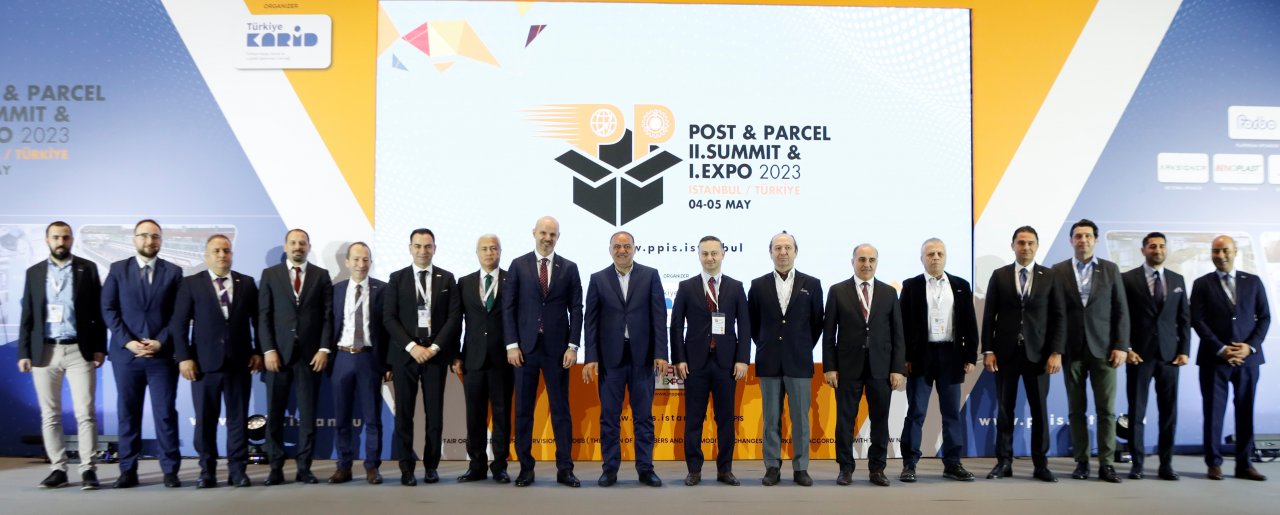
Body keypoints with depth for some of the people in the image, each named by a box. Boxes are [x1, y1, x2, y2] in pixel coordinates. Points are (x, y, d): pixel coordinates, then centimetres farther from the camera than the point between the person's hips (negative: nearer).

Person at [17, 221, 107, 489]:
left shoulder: (87, 268, 4)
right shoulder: (34, 272, 10)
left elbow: (98, 311, 2)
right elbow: (27, 316, 10)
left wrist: (99, 347, -4)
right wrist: (24, 352, 3)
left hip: (79, 350, -2)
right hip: (44, 352, 3)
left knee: (85, 413, -5)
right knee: (50, 415, 6)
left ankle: (88, 470, -3)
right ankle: (58, 469, 13)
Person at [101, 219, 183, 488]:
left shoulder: (174, 272, 6)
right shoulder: (118, 269, 7)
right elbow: (108, 309, 1)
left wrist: (161, 342, -11)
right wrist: (128, 341, -10)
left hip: (163, 353, -1)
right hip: (126, 353, 1)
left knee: (166, 413, 0)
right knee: (128, 413, 6)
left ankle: (170, 470, 6)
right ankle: (128, 470, 14)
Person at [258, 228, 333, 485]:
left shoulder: (321, 275, 9)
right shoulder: (270, 274, 8)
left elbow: (328, 316, 4)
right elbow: (263, 316, 3)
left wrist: (324, 349, -6)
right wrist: (268, 350, -7)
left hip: (310, 354, 0)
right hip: (279, 353, 0)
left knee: (308, 415, 3)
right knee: (275, 415, 3)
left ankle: (304, 468, 9)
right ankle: (276, 469, 10)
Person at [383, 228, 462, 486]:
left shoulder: (447, 278, 8)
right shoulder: (397, 278, 6)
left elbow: (455, 317, 1)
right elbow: (389, 318, 0)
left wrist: (435, 347, -9)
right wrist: (412, 347, -11)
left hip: (436, 353, 0)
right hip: (404, 353, 0)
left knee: (434, 412, 2)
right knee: (404, 412, 0)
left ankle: (431, 465, 12)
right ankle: (407, 467, 6)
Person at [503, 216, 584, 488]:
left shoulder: (569, 268, 6)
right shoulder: (518, 265, 4)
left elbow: (576, 310, 4)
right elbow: (508, 308, 2)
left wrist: (573, 346, -5)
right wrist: (512, 345, -6)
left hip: (557, 348, 0)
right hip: (525, 347, 0)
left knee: (561, 410, 3)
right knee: (523, 410, 5)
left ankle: (565, 469, 9)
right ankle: (526, 468, 14)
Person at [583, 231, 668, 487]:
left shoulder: (650, 275, 4)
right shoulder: (598, 279, 6)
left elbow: (659, 316, 0)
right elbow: (591, 321, 3)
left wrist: (660, 353, -7)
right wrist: (591, 358, -3)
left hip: (642, 356, 0)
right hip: (610, 357, 1)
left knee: (644, 416, 6)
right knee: (609, 416, 5)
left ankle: (645, 468, 14)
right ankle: (609, 469, 14)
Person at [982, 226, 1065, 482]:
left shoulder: (1049, 276, 4)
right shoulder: (999, 275, 4)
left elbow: (1058, 317, 2)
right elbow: (989, 316, 3)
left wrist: (1056, 352, -7)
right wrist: (988, 350, -4)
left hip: (1037, 353, 0)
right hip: (1005, 352, 0)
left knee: (1039, 410, 4)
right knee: (1005, 409, 5)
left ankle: (1040, 464, 12)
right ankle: (1004, 462, 12)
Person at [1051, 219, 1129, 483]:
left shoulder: (1110, 270, 7)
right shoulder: (1058, 271, 4)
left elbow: (1121, 311, 5)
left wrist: (1121, 346, -3)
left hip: (1103, 348, 0)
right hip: (1072, 349, 0)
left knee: (1106, 409, -2)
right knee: (1076, 410, 4)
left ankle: (1106, 463, 4)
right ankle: (1081, 462, 11)